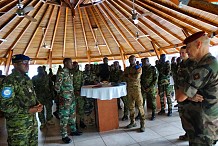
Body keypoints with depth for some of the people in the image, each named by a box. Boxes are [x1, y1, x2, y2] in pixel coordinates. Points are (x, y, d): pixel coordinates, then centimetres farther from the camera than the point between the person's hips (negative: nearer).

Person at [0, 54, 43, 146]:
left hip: (33, 122, 7)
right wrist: (27, 110, -22)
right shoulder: (9, 81, -17)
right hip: (18, 126, -7)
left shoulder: (27, 79, 9)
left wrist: (37, 104, -1)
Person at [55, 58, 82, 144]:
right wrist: (61, 96, -8)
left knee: (72, 115, 18)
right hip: (65, 99, -9)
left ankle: (73, 130, 34)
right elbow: (57, 86, -16)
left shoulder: (69, 73, 12)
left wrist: (73, 95, 14)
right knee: (64, 117, 1)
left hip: (72, 98, 9)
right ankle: (64, 136, 13)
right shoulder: (61, 73, -14)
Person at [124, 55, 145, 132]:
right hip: (129, 89, 5)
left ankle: (142, 124, 2)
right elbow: (125, 77, 5)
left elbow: (137, 77, -14)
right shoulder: (126, 69, 15)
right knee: (131, 106, 11)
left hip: (136, 88, -5)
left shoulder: (138, 68, 0)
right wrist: (133, 76, -7)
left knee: (140, 106, -5)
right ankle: (132, 122, 25)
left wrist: (129, 75, -2)